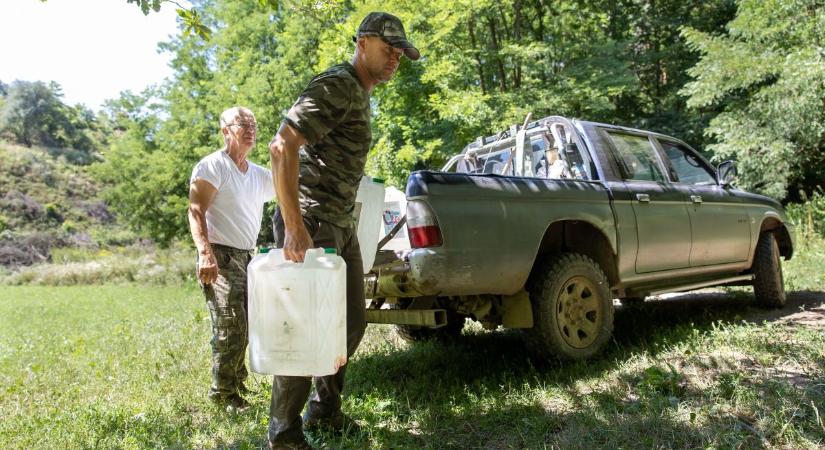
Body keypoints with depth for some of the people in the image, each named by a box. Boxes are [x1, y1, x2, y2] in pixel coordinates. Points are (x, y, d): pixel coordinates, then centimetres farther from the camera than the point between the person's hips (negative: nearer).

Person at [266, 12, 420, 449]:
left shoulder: (360, 96, 18)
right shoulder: (337, 86, -14)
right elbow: (283, 146, -26)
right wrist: (294, 226, -29)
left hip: (340, 224, 10)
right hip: (312, 223, -10)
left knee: (352, 321, 16)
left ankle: (325, 409, 31)